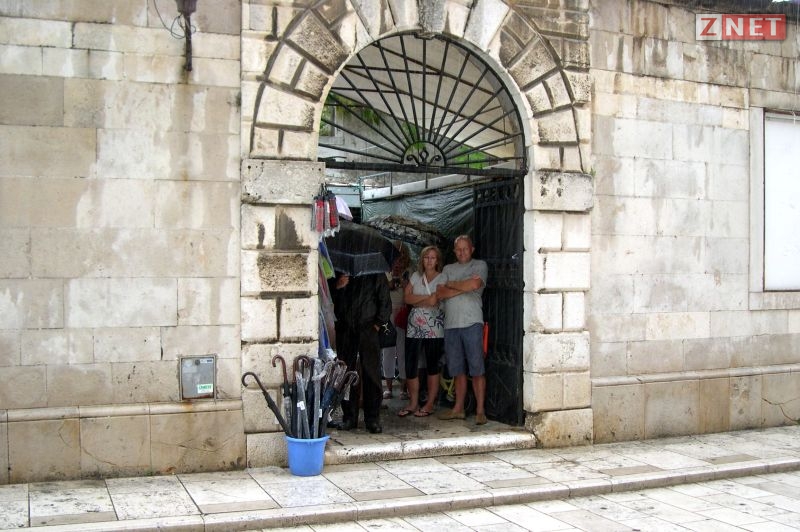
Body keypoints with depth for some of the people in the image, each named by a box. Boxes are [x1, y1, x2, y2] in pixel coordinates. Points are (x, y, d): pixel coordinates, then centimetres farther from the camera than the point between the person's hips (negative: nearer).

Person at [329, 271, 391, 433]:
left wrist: (378, 323, -1)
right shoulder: (340, 273, 14)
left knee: (371, 374, -4)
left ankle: (373, 419, 1)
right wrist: (337, 287, -6)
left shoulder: (376, 275, 7)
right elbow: (330, 298, 13)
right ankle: (349, 417, 11)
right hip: (345, 331, 2)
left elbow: (385, 302, 8)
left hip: (368, 330, -2)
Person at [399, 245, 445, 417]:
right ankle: (413, 403, 11)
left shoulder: (442, 278, 0)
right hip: (414, 326, 4)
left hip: (433, 327, -4)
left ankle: (430, 404, 8)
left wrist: (416, 300, -3)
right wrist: (426, 297, -6)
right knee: (410, 365, 1)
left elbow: (434, 301, -13)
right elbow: (407, 298, 2)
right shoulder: (415, 276, 14)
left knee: (432, 365, 3)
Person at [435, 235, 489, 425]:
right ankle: (458, 409, 17)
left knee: (476, 368, -5)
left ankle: (480, 411, -3)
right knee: (457, 369, 10)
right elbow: (440, 293, 3)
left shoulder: (480, 265, 6)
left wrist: (451, 284, 0)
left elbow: (474, 285, -14)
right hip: (451, 324, 5)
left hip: (472, 322, -4)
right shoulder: (448, 269, 18)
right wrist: (464, 286, -7)